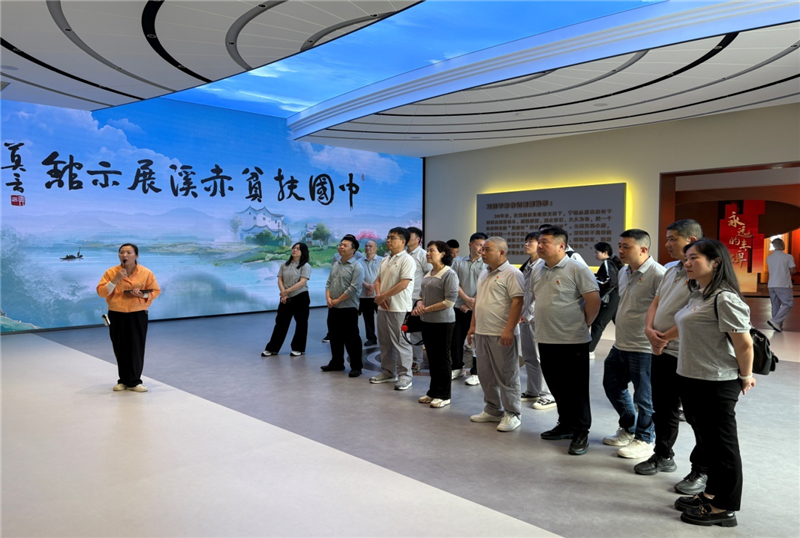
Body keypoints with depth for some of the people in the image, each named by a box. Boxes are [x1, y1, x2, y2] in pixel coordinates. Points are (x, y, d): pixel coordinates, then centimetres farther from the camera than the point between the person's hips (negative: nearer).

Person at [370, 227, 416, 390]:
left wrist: (383, 296, -14)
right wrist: (378, 295, -4)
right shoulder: (385, 260, 14)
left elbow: (403, 284, -19)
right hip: (383, 307, 8)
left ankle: (405, 376, 7)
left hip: (399, 309, -8)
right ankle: (388, 372, 27)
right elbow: (378, 280, 16)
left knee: (401, 343, -2)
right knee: (384, 341, 15)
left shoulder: (407, 260, -12)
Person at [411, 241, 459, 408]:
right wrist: (419, 305, -6)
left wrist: (427, 309, -16)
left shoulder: (449, 274, -13)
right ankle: (433, 392, 26)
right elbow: (422, 295, 17)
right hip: (427, 321, 7)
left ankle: (444, 396, 13)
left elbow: (449, 301, -18)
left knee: (442, 359, 2)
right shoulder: (428, 274, 11)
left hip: (443, 322, -7)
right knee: (431, 358, 14)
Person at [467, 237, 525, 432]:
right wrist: (473, 326, 18)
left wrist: (509, 330, -23)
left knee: (506, 376, 0)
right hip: (482, 332, 9)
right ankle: (492, 410, 27)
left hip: (501, 335, -9)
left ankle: (512, 414, 11)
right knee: (485, 374, 14)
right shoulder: (484, 274, 16)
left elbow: (517, 302, -18)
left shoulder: (512, 273, -11)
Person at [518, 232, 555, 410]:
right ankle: (532, 391, 24)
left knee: (541, 357, -4)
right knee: (528, 357, 14)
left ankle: (548, 396, 5)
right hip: (525, 317, 9)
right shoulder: (526, 266, 15)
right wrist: (521, 314, 10)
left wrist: (528, 315, -15)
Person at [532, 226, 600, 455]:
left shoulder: (576, 268, -12)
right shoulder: (537, 270, 10)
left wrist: (583, 325, -5)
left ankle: (581, 432, 14)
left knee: (576, 389, 2)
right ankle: (565, 425, 32)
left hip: (572, 340, -7)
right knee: (556, 387, 17)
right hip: (546, 340, 7)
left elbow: (593, 300, -14)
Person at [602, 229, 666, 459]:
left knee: (644, 397, 4)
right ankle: (628, 429, 39)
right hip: (620, 345, 10)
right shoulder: (624, 272, 11)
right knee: (612, 385, 20)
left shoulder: (657, 274, -18)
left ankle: (644, 440, 23)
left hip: (643, 348, -9)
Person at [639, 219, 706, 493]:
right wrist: (649, 329, -3)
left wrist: (667, 337, -17)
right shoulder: (671, 270, 13)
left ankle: (702, 471, 20)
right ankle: (663, 456, 37)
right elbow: (656, 304, 15)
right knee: (663, 408, 20)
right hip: (662, 352, 9)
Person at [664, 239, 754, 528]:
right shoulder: (698, 295, 11)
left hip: (716, 385, -9)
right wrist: (664, 337, 33)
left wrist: (745, 377, -8)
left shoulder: (725, 298, -20)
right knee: (707, 441, 19)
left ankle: (724, 507, 17)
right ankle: (711, 494, 33)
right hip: (691, 380, 10)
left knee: (721, 444, 3)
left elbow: (744, 344, -20)